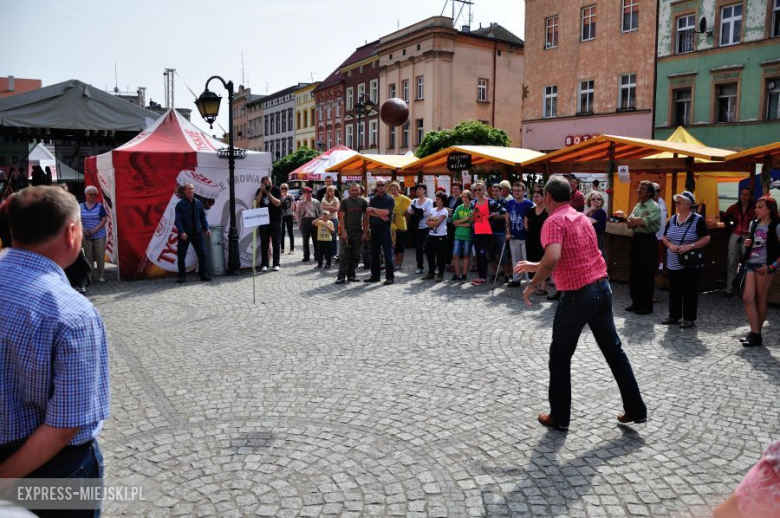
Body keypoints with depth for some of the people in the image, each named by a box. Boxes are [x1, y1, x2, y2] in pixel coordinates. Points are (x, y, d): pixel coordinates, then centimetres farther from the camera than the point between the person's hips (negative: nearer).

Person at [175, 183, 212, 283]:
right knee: (181, 255, 3)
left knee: (202, 254, 2)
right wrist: (181, 232, -21)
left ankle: (203, 274, 11)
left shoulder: (198, 203, 6)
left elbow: (202, 217, 12)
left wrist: (206, 228, 2)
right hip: (184, 234, -3)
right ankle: (182, 276, 14)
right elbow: (178, 220, -10)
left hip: (197, 233, 3)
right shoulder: (180, 204, -6)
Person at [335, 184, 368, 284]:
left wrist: (365, 232, 1)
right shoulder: (345, 202, 2)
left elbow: (366, 217, 8)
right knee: (344, 255, -5)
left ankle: (352, 274, 17)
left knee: (356, 255, 7)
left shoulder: (363, 202, 6)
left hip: (358, 232, 2)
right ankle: (342, 276, -3)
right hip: (347, 232, -2)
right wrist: (343, 232, -10)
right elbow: (341, 217, -1)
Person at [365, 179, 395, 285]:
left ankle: (390, 277, 0)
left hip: (385, 228, -5)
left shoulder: (390, 199, -1)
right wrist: (380, 215, -13)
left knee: (388, 253, -4)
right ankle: (375, 276, 18)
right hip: (374, 229, 5)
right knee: (374, 254, 10)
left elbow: (385, 212, -15)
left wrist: (373, 209, -4)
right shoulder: (373, 199, 14)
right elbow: (368, 212, -1)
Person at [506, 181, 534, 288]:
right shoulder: (510, 203, 5)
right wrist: (508, 233, 3)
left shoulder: (529, 204, -9)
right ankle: (516, 279, 22)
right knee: (515, 259, 13)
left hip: (525, 237, -5)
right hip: (513, 236, 5)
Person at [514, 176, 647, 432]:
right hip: (602, 287, 8)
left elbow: (552, 259, -30)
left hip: (578, 294, -8)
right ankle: (636, 409, 25)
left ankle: (559, 417, 16)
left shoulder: (554, 221, -12)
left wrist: (533, 284, -17)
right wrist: (534, 266, 28)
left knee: (560, 356, 8)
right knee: (614, 350, 18)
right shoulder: (582, 218, 15)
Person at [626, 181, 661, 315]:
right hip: (636, 239, 8)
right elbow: (629, 224, 4)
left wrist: (634, 220, -5)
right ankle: (637, 302, 23)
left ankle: (647, 305, 9)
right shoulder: (637, 206, 12)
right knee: (634, 273, 11)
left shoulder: (655, 207, -11)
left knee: (647, 274, 0)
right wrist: (640, 220, -14)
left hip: (648, 241, -7)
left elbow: (644, 222, -23)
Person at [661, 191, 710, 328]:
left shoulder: (698, 220, -7)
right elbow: (665, 238, 14)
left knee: (690, 291, 2)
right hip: (673, 263, 5)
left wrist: (690, 246, -21)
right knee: (674, 291, 11)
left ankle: (689, 318, 11)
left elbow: (706, 239, -9)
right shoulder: (672, 219, 9)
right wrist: (670, 245, -8)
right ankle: (674, 316, 22)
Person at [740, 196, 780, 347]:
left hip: (764, 266, -5)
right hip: (751, 264, 6)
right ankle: (754, 333, -1)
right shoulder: (753, 224, 11)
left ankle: (757, 334, 10)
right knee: (747, 298, -5)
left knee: (760, 300, 1)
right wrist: (748, 243, 4)